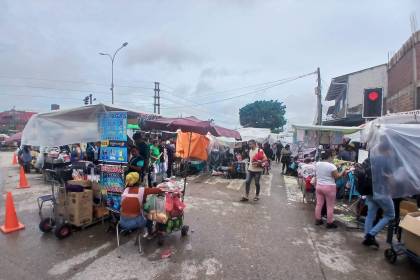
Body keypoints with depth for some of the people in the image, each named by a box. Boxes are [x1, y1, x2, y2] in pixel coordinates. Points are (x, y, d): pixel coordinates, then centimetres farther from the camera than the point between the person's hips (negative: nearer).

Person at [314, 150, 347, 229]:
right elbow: (337, 176, -11)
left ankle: (318, 220, 23)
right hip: (329, 187, -6)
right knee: (330, 206, 6)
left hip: (318, 186, 6)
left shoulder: (317, 164, 1)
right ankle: (330, 223, 15)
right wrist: (343, 172, 2)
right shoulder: (331, 166, -18)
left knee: (319, 204, 13)